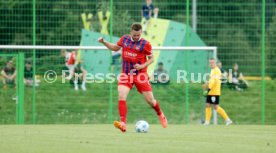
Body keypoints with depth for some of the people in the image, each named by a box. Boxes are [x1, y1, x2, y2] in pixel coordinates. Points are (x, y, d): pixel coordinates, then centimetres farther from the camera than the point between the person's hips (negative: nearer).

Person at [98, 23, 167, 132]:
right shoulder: (124, 39, 2)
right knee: (121, 97, -20)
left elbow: (151, 58, 1)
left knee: (150, 100, 3)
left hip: (140, 75, -2)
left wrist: (142, 66, -16)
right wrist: (104, 42, 6)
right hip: (126, 74, 2)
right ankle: (123, 124, -26)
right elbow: (115, 48, 20)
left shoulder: (145, 44, -8)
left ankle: (160, 114, 36)